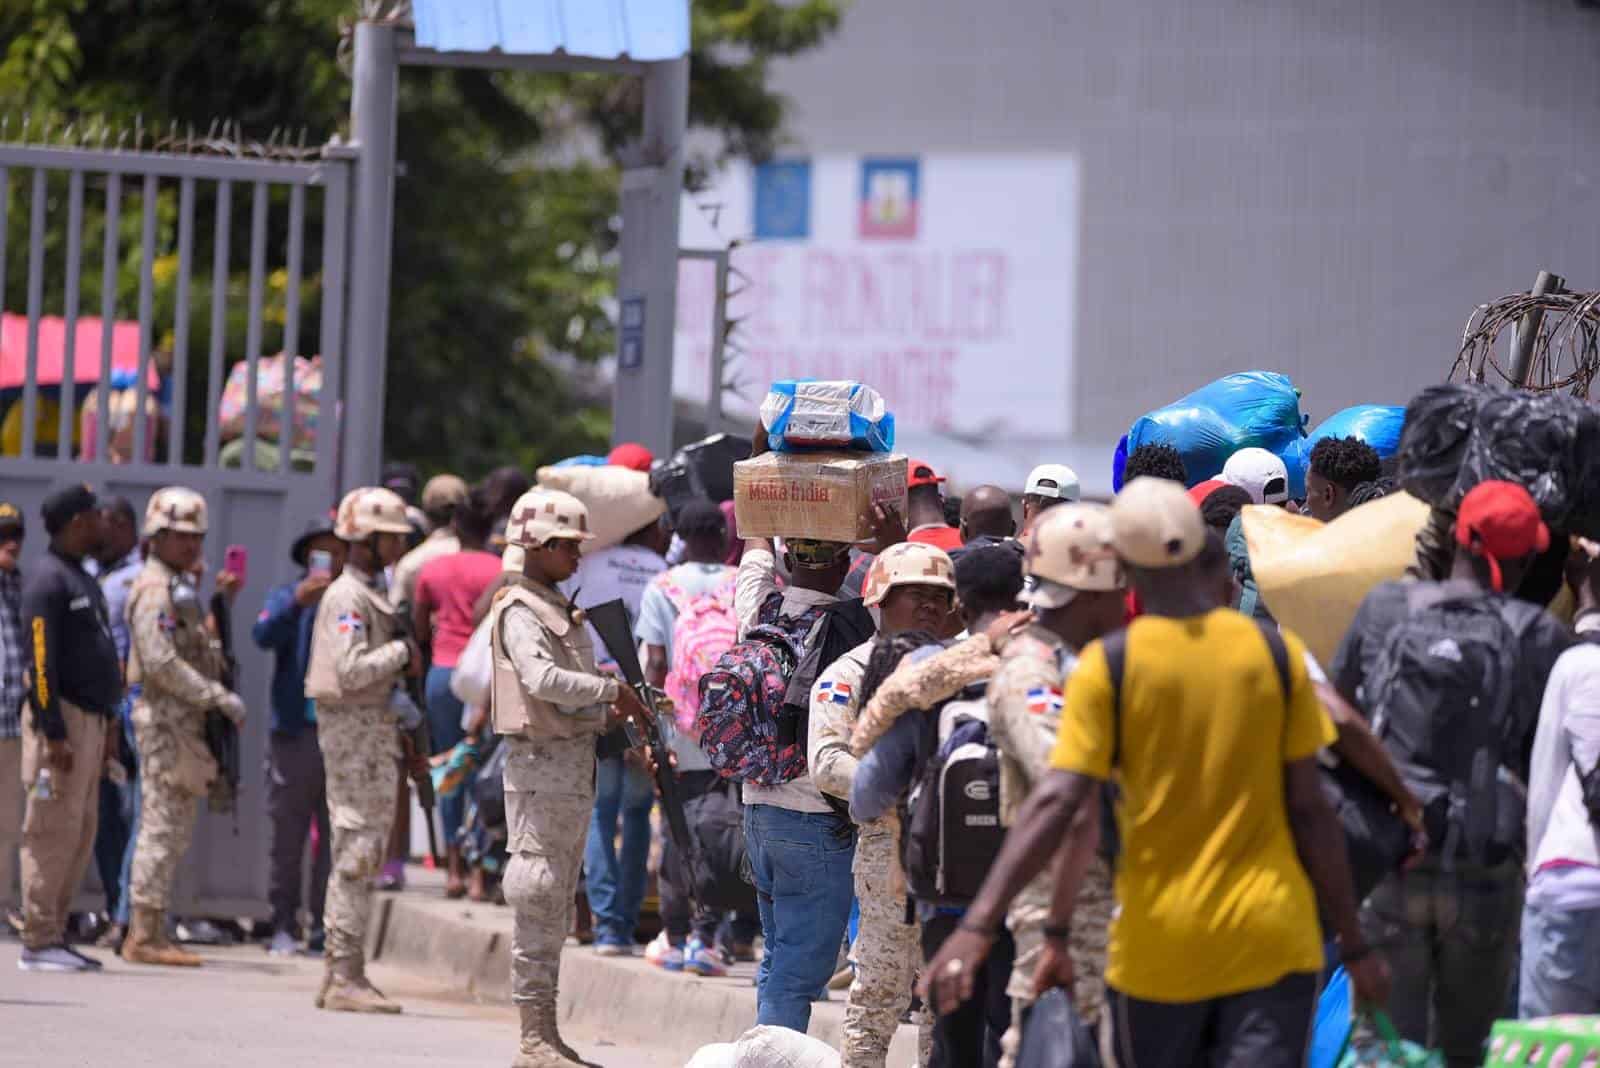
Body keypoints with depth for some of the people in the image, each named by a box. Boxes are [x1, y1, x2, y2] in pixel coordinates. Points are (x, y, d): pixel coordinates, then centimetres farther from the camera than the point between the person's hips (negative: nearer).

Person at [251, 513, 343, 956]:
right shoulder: (287, 598, 7)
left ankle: (325, 928, 7)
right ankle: (284, 926, 8)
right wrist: (298, 601, -25)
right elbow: (263, 635, -12)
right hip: (295, 732, 0)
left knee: (336, 837, 2)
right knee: (286, 835, 1)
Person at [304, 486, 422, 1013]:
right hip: (354, 728, -10)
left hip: (373, 727, 10)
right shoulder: (347, 597, -14)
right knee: (358, 849, -10)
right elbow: (350, 670, -25)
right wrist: (402, 652, -13)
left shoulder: (369, 594, 18)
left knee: (355, 852, 12)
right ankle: (346, 975, -9)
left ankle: (341, 973, 15)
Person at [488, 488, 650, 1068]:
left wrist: (606, 715, 7)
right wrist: (612, 690, -24)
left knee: (558, 901, 12)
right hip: (540, 760, -10)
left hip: (574, 761, 10)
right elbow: (542, 678, -28)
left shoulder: (560, 609, 18)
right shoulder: (521, 610, -11)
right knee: (540, 899, -8)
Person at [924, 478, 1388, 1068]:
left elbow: (1056, 803, -15)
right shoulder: (1277, 654, -1)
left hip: (1160, 951, 0)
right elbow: (1309, 810, 0)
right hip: (1270, 941, 0)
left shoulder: (1108, 666, -5)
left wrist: (977, 926, -18)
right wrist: (1354, 943, 8)